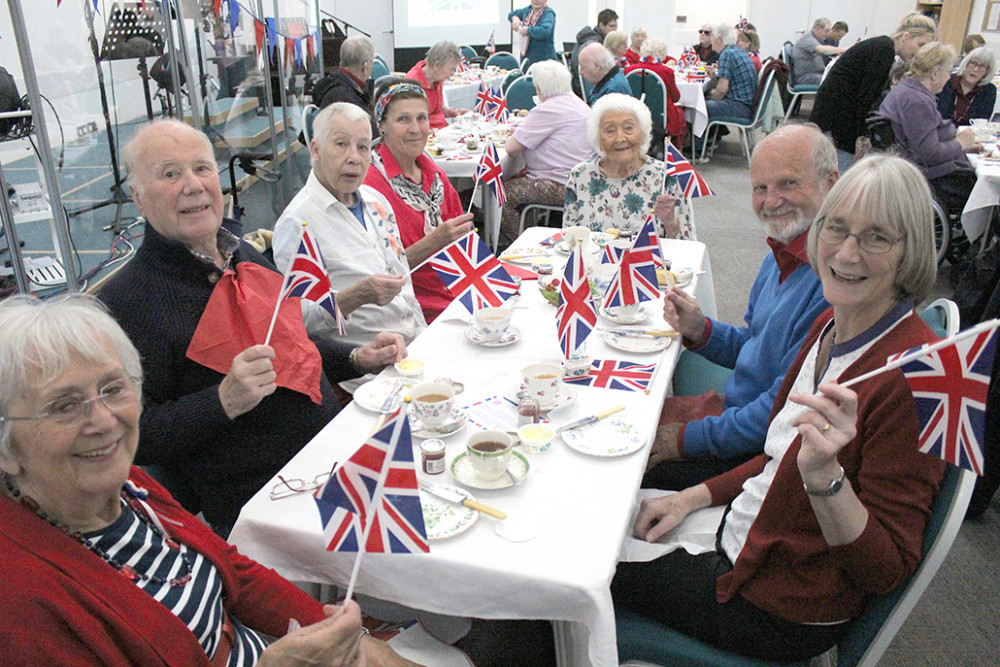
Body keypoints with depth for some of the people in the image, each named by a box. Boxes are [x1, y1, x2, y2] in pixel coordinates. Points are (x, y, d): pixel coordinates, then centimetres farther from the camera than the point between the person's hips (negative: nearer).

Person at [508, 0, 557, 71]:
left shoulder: (548, 13, -12)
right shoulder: (528, 10, 10)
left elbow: (545, 31, -32)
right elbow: (512, 14, 29)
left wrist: (527, 30, -19)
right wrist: (515, 18, 4)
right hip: (526, 58, 7)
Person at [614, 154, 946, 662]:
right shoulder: (831, 325, -1)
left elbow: (886, 570, -24)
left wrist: (824, 474, -40)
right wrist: (692, 498, 5)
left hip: (782, 615, -7)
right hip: (743, 537, 7)